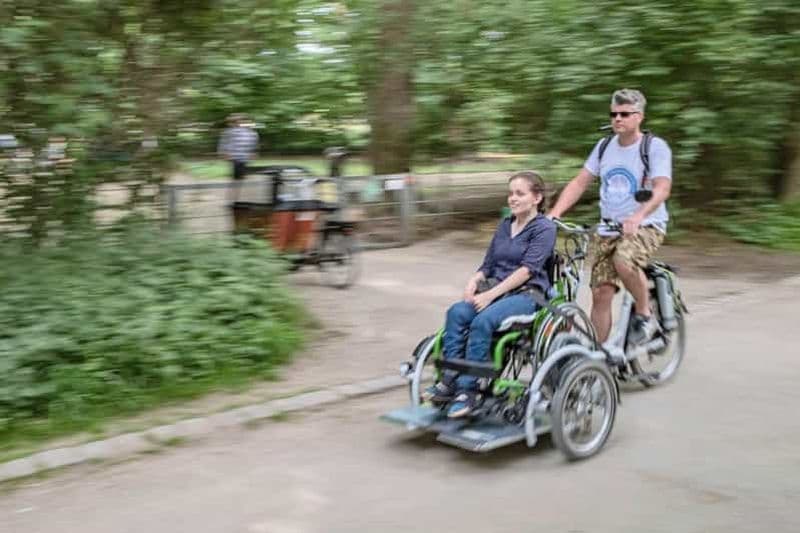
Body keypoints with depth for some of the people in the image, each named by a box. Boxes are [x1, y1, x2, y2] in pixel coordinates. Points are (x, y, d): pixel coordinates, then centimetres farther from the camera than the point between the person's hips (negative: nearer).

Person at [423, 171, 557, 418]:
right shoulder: (504, 225, 19)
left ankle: (468, 391, -26)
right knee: (457, 312, -23)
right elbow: (488, 265, 19)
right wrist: (473, 282, -5)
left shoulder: (544, 228, -2)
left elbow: (528, 269, -13)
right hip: (497, 290, 6)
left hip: (528, 294, -6)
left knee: (482, 321, -32)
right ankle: (450, 381, -23)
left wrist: (491, 294, -20)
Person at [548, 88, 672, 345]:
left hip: (646, 226, -5)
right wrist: (554, 213, -10)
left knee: (624, 260, -35)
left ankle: (644, 315, -10)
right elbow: (579, 182, 5)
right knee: (601, 292, -3)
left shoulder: (655, 146, -8)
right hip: (609, 228, 5)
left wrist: (638, 216, -39)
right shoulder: (604, 146, 8)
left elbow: (662, 188, -21)